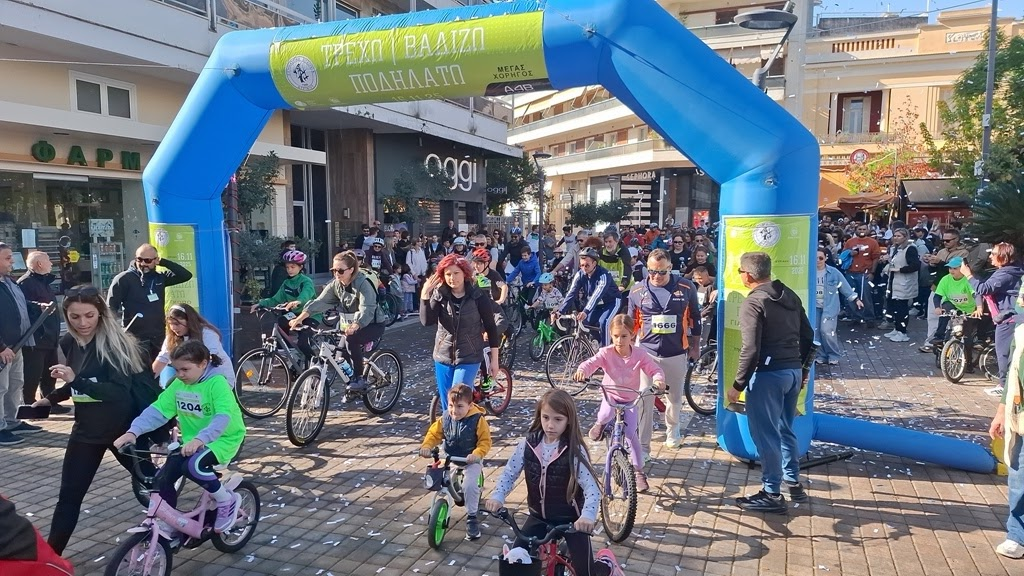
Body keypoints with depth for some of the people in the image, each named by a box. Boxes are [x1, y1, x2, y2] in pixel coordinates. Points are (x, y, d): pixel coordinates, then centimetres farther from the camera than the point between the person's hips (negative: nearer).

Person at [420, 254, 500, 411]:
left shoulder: (478, 296, -10)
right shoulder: (439, 295, -4)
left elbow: (491, 327, -4)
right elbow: (426, 321, -16)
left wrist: (494, 360, -3)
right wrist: (425, 295, -26)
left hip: (469, 359, -3)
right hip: (443, 357, 3)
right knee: (446, 407, 13)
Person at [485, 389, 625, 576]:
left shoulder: (574, 451, -20)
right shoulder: (528, 444, -10)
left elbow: (592, 488, -25)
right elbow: (509, 473, -3)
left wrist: (588, 515, -42)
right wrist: (497, 497, -20)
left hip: (571, 518, -3)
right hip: (539, 516, 3)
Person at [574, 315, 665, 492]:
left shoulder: (640, 354, -13)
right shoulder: (606, 353, -16)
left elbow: (655, 369, -17)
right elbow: (591, 363, -28)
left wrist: (659, 379, -41)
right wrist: (582, 371, -51)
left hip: (630, 400, 1)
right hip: (610, 396, -1)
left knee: (631, 435, -10)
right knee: (606, 415, -35)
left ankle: (639, 472, 7)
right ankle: (600, 424, 3)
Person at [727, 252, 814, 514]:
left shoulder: (753, 302, -14)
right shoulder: (790, 295, 11)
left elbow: (751, 350, -20)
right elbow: (807, 336, 15)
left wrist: (738, 384, -12)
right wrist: (801, 368, 25)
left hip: (768, 375, -8)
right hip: (793, 372, 9)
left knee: (765, 435, 2)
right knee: (785, 429, 22)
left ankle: (772, 495, 10)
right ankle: (794, 483, 32)